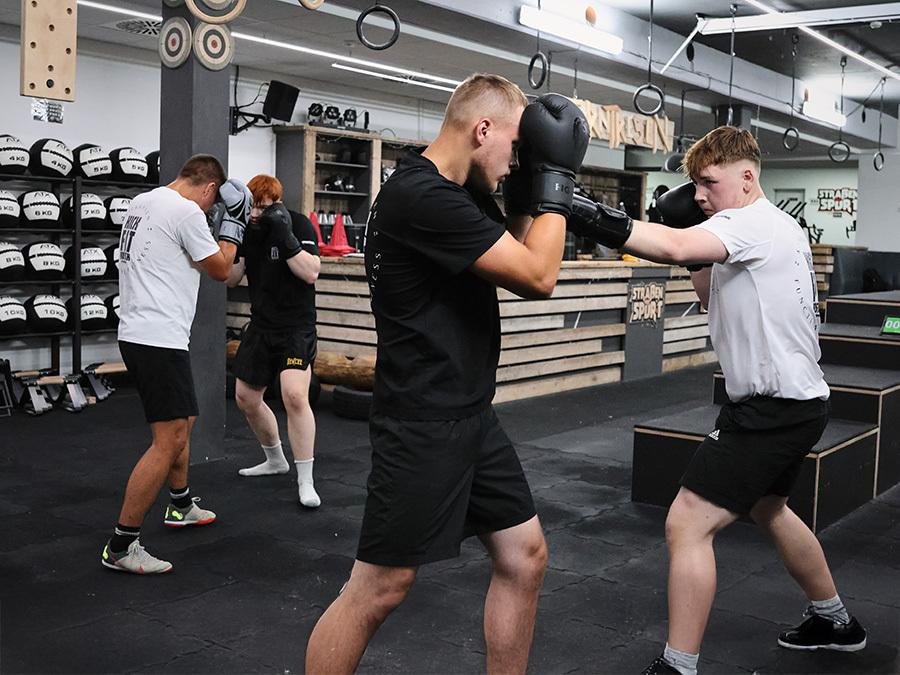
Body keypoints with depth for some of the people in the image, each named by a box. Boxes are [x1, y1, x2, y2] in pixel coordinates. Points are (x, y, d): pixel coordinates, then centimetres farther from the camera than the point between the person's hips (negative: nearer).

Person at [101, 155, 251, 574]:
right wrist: (232, 224, 8)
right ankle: (121, 548, -6)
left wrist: (215, 223, 24)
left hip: (137, 332, 10)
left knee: (183, 421, 25)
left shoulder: (142, 203, 15)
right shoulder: (186, 211, -14)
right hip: (159, 339, -10)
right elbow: (220, 269, -4)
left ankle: (181, 506, 41)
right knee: (169, 442, -9)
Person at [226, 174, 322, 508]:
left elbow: (310, 273, -21)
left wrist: (284, 236, -28)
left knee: (294, 395, -24)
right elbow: (231, 278, 2)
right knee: (246, 397, 14)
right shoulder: (249, 229, 4)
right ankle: (275, 460, 37)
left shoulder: (299, 224, -12)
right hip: (261, 324, 7)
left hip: (296, 327, -7)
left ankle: (306, 482, -13)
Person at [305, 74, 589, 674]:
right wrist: (554, 182, -7)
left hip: (472, 415, 10)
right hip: (422, 426, -10)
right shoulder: (422, 196, -21)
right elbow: (539, 277, -19)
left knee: (525, 556, 14)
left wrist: (537, 202, 8)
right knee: (381, 587, -2)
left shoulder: (463, 193, 10)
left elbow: (517, 259, 22)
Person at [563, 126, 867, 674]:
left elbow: (674, 248, -39)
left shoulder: (752, 222, -17)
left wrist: (598, 222, -47)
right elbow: (719, 299, 21)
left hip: (774, 409, -11)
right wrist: (698, 260, 5)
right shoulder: (775, 227, 13)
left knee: (687, 525, -12)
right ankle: (836, 622, 47)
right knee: (768, 508, 30)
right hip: (797, 401, 11)